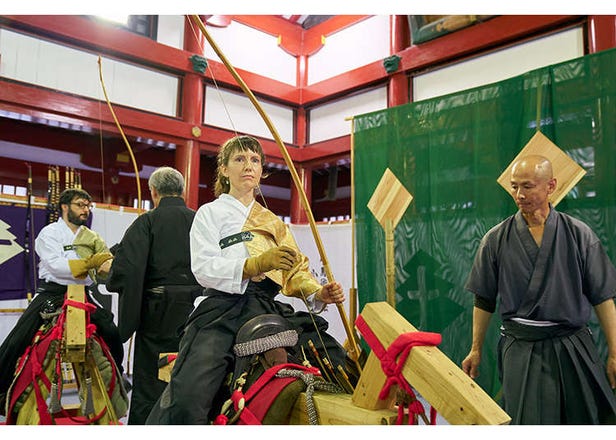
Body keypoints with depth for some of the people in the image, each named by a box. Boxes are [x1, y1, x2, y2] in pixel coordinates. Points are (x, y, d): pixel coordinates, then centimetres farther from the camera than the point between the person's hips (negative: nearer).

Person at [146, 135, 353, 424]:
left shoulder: (273, 222, 27)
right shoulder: (210, 213, 12)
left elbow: (295, 270, 17)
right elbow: (203, 269, -4)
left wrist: (318, 293, -5)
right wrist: (257, 264, -19)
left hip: (268, 309, 4)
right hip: (222, 309, -4)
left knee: (338, 362, -14)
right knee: (187, 398, -27)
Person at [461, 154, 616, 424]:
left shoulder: (579, 234, 0)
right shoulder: (496, 239, -1)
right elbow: (484, 301, 5)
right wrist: (476, 350, 5)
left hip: (574, 349, 1)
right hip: (520, 351, -1)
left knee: (587, 419, 11)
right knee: (526, 422, -1)